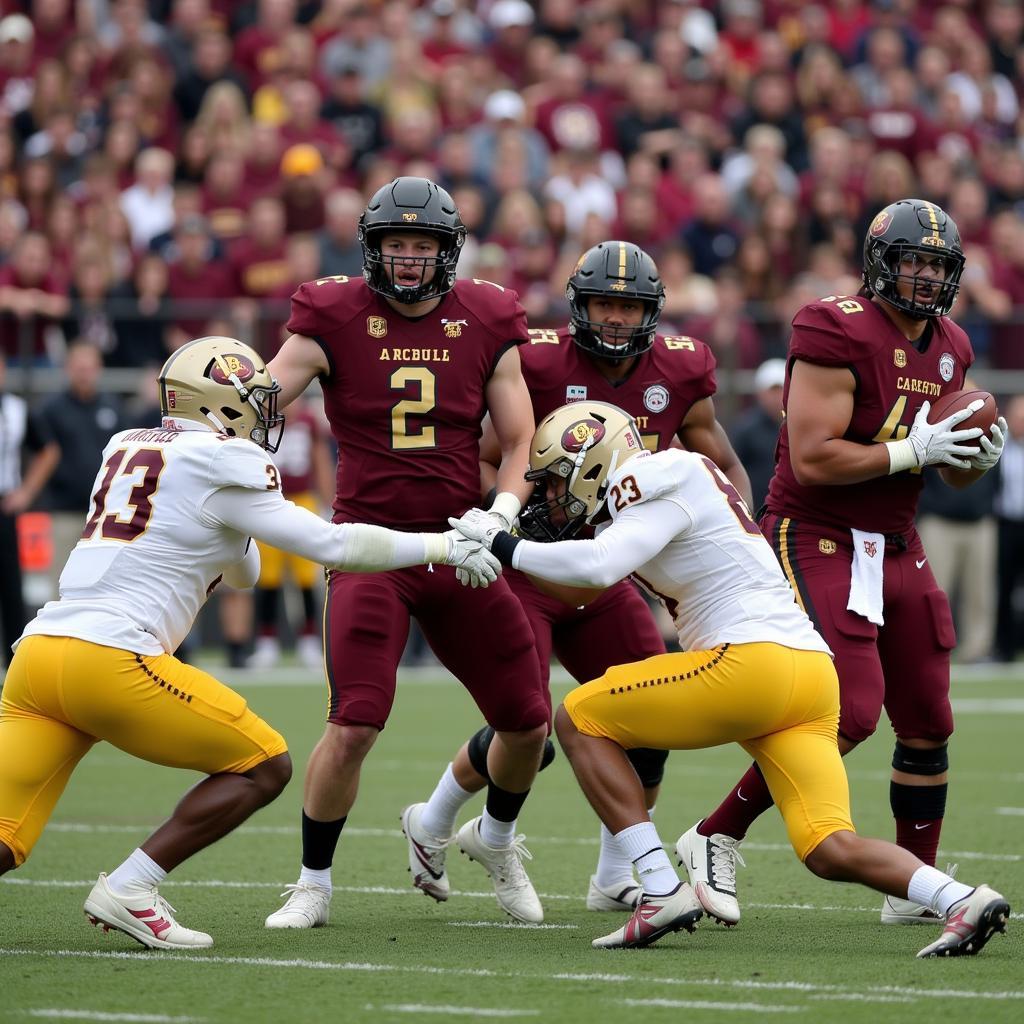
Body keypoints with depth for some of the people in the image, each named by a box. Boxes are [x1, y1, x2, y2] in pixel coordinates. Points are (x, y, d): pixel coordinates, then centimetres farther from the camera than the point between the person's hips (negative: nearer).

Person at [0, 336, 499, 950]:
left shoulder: (127, 450, 24)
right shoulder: (222, 466, 0)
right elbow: (330, 545, 2)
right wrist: (442, 547, 10)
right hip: (108, 660, -7)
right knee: (265, 767, 8)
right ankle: (128, 891, 1)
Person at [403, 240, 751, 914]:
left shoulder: (677, 374, -3)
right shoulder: (540, 366, -17)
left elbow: (725, 468, 10)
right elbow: (481, 460, -11)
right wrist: (519, 505, -29)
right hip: (525, 570, -5)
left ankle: (615, 879, 14)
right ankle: (432, 824, 18)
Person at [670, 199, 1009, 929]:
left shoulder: (949, 349, 10)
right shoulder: (837, 334, -16)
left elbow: (952, 471, 18)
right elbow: (813, 459, -22)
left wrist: (979, 457, -4)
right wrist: (913, 451, -22)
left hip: (897, 549, 8)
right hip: (817, 540, -8)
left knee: (928, 723, 8)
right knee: (852, 712, -18)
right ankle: (717, 839, -4)